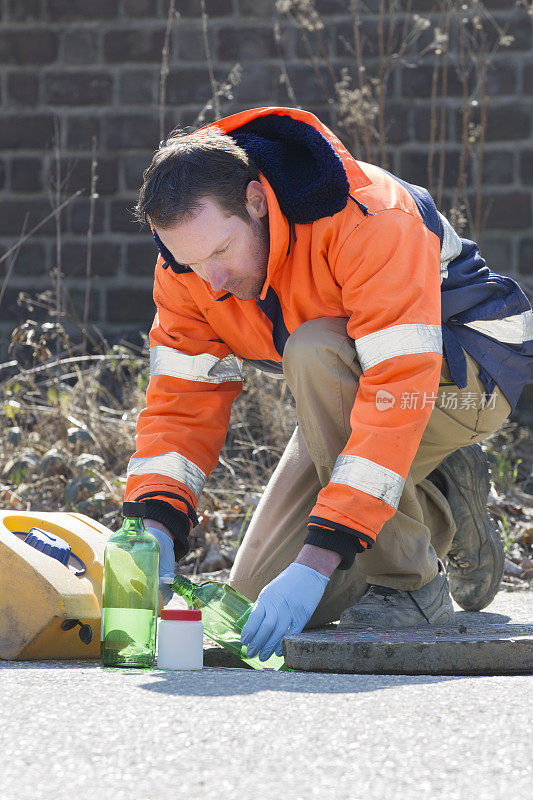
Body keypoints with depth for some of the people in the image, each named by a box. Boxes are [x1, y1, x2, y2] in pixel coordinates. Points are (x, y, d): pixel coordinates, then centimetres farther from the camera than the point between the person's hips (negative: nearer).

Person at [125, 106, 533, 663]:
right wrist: (157, 528, -31)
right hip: (348, 387, 7)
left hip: (469, 370, -7)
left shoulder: (370, 219, -36)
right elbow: (182, 399, -12)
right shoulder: (191, 259, -15)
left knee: (313, 353, -37)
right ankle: (438, 505, 18)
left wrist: (318, 559, -46)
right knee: (260, 591, -3)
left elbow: (397, 394, -42)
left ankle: (410, 583, -21)